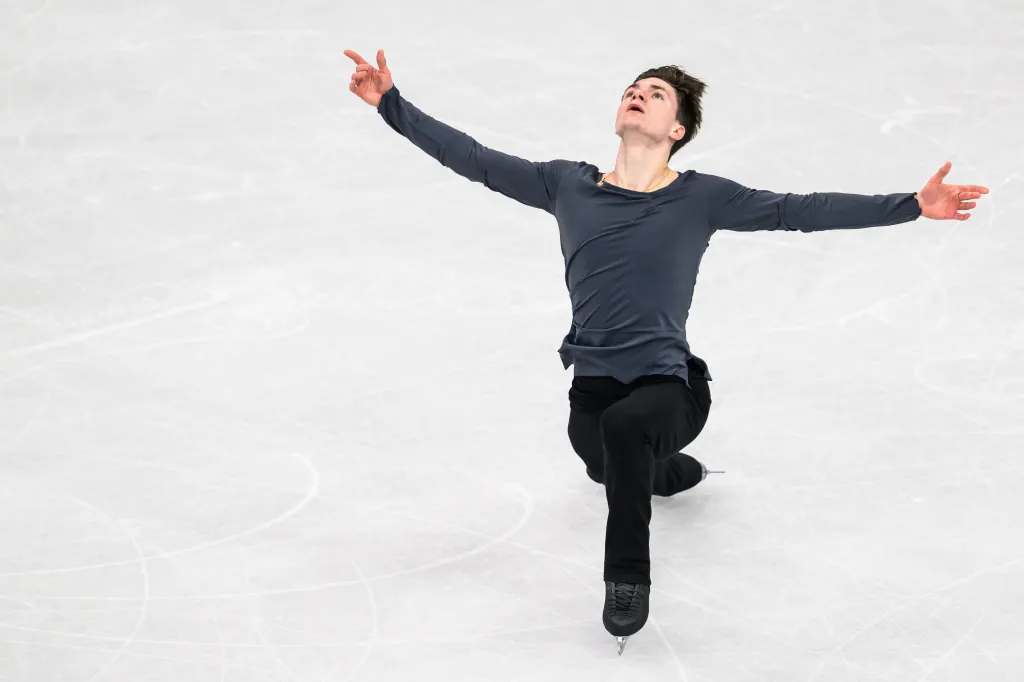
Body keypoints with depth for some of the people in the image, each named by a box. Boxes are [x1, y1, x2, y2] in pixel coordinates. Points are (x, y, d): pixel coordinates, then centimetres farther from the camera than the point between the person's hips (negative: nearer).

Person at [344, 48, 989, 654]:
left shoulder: (701, 198, 1)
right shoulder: (566, 185, 7)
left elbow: (801, 210, -3)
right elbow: (474, 159, 8)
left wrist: (913, 205, -10)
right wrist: (392, 104, 3)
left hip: (669, 384, -4)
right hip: (594, 382, 5)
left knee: (623, 427, -32)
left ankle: (629, 577, -15)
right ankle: (674, 469, 50)